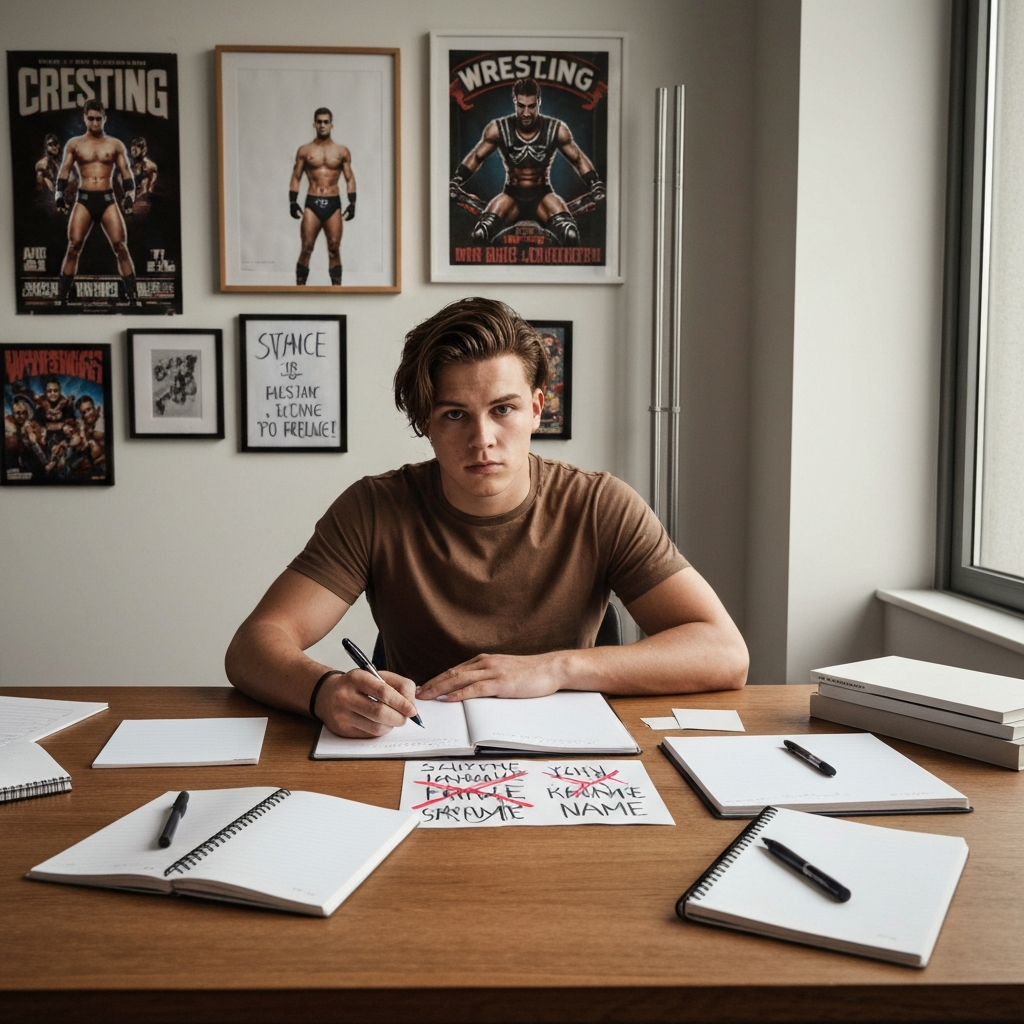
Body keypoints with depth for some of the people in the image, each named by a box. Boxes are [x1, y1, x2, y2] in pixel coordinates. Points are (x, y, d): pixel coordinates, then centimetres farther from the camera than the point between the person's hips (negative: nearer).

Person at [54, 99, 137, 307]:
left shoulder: (115, 144, 10)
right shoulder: (74, 144, 10)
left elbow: (125, 172, 6)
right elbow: (64, 172, 8)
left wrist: (130, 194, -10)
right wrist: (59, 194, -6)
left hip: (108, 199, 0)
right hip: (84, 199, 0)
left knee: (120, 246, -8)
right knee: (74, 246, -7)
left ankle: (133, 298, -5)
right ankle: (62, 298, -2)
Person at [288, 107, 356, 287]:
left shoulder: (342, 152, 7)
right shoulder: (304, 150, 6)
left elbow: (350, 179, 8)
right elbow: (296, 178, 7)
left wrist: (352, 204, -1)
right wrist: (293, 202, -3)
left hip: (333, 204, 1)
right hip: (312, 203, -1)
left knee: (334, 249, 1)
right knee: (306, 249, -6)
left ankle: (337, 286, 5)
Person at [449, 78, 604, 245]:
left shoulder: (556, 129, -7)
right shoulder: (499, 129, -8)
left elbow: (578, 160, 3)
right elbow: (476, 157, 4)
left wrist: (597, 186, -10)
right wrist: (454, 183, -7)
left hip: (543, 195, 0)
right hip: (511, 195, 0)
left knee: (570, 234, -32)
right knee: (480, 234, -30)